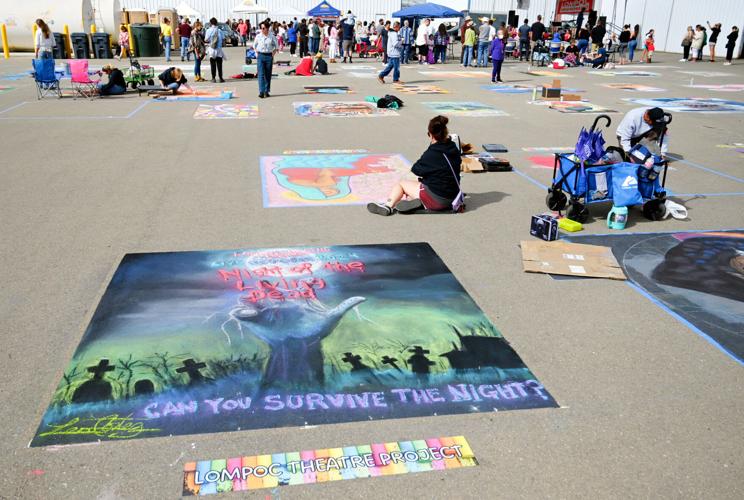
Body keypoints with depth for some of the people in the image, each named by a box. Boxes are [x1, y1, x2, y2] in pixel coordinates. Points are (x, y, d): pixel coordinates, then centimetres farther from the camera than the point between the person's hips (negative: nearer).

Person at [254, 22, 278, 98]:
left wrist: (273, 53, 1)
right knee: (261, 74, -9)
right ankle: (261, 92, -12)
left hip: (269, 56, 0)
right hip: (260, 56, 0)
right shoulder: (258, 36, 3)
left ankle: (267, 91, 15)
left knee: (268, 75, 6)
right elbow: (254, 45, 18)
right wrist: (256, 53, 7)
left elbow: (276, 46, 11)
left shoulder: (271, 36, 1)